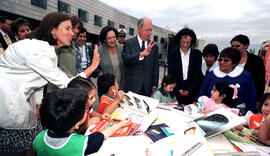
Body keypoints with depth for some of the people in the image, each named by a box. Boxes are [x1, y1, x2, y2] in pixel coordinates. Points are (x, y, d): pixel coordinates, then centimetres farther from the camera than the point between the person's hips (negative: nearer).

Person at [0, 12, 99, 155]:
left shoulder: (48, 49, 5)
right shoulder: (37, 50, -27)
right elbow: (65, 84, -22)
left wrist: (38, 105, 10)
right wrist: (92, 67, -17)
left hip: (16, 97, 9)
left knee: (34, 143, 15)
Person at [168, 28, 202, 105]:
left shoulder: (197, 54, 4)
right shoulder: (173, 53, 3)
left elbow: (197, 74, 1)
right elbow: (170, 73, 1)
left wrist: (190, 90, -6)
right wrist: (178, 89, -6)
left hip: (191, 91, 0)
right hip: (176, 90, 0)